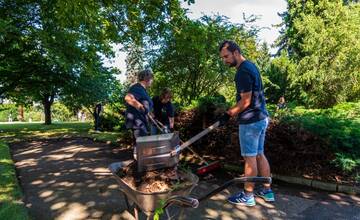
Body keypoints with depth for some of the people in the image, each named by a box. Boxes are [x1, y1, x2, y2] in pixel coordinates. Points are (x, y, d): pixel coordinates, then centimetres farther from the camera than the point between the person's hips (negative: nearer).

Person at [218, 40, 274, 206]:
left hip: (250, 121, -10)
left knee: (250, 158, 1)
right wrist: (231, 111, 19)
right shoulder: (251, 65, 13)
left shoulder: (243, 71, -18)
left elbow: (245, 102, -20)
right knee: (259, 155, 16)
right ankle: (267, 191, 27)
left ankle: (247, 196, 14)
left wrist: (229, 114, -12)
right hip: (261, 117, 10)